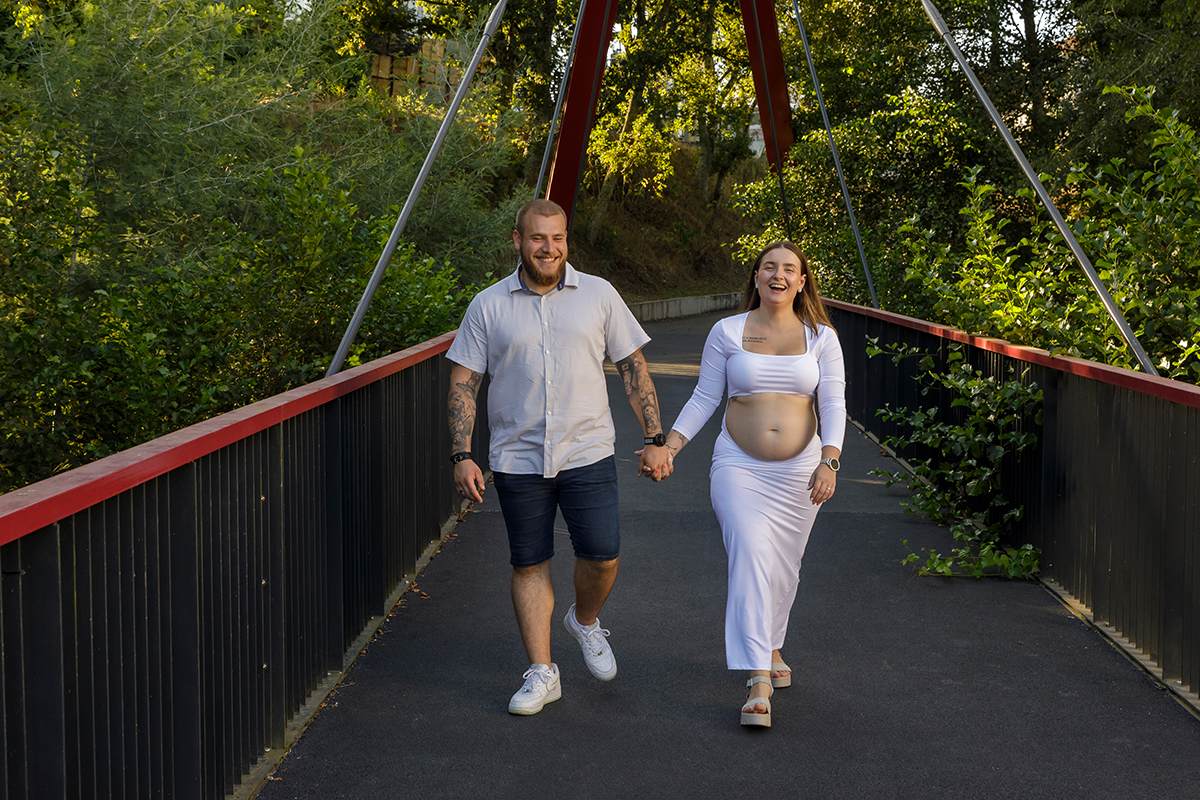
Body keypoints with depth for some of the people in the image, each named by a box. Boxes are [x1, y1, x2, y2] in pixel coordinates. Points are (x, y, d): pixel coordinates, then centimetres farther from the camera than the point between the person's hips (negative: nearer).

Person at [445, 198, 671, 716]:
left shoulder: (599, 295, 3)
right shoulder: (488, 306, 2)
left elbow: (633, 368, 6)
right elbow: (463, 383, 2)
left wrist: (655, 440, 1)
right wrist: (462, 457, -7)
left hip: (587, 453, 0)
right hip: (517, 458, 0)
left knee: (603, 556, -7)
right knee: (529, 565, 5)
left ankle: (585, 621, 26)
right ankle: (541, 673, 16)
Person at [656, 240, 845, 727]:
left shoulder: (821, 337, 3)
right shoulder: (727, 332, 1)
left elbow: (834, 404, -2)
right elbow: (704, 397, 5)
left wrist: (829, 461, -16)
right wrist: (668, 446, -4)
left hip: (799, 469, 2)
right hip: (739, 467, -2)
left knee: (783, 567, 13)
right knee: (750, 559, -16)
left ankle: (770, 645, 40)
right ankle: (759, 679, -19)